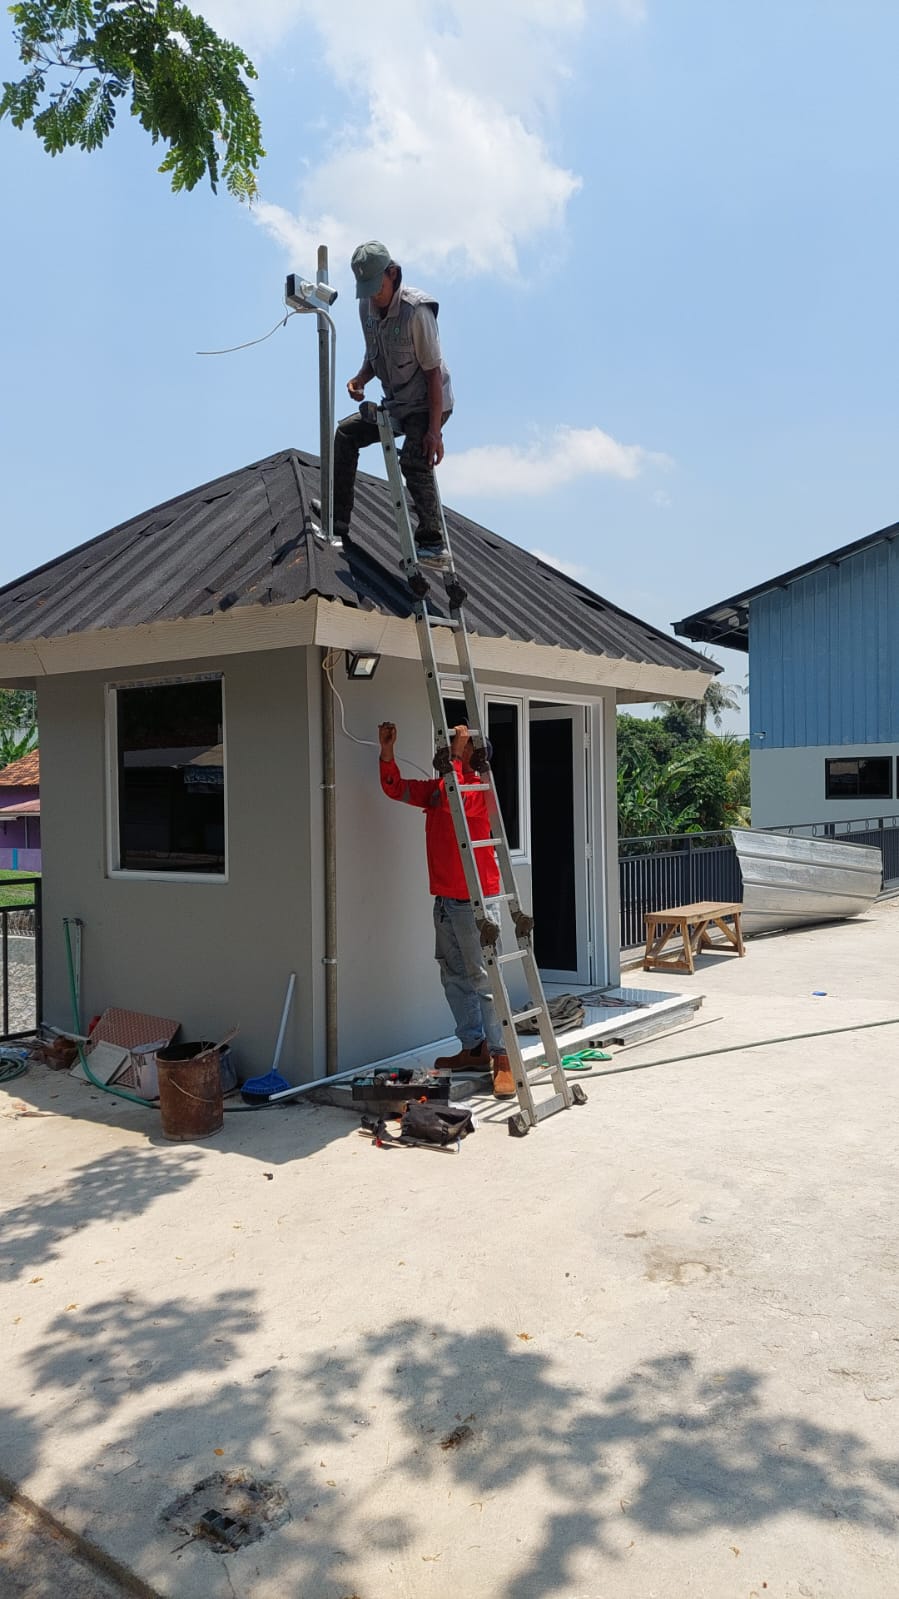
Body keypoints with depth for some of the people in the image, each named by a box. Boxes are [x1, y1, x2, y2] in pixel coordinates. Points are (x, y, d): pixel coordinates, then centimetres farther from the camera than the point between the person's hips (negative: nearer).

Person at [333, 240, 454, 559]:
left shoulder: (416, 310, -22)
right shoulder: (367, 306, 0)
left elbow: (434, 372, -22)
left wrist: (434, 431, -26)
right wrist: (359, 379, -11)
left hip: (428, 403, -8)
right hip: (396, 403, 8)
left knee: (413, 459, -29)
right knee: (346, 433, 3)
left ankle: (431, 540, -18)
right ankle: (338, 522, 5)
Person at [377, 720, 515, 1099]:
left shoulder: (479, 786, -11)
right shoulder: (436, 787, 14)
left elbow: (453, 802, -29)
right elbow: (395, 788, 12)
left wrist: (456, 756, -24)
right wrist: (387, 750, -2)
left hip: (475, 899, -9)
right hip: (445, 898, 9)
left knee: (483, 978, -8)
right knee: (454, 977, 14)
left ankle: (502, 1057, -2)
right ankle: (474, 1047, 24)